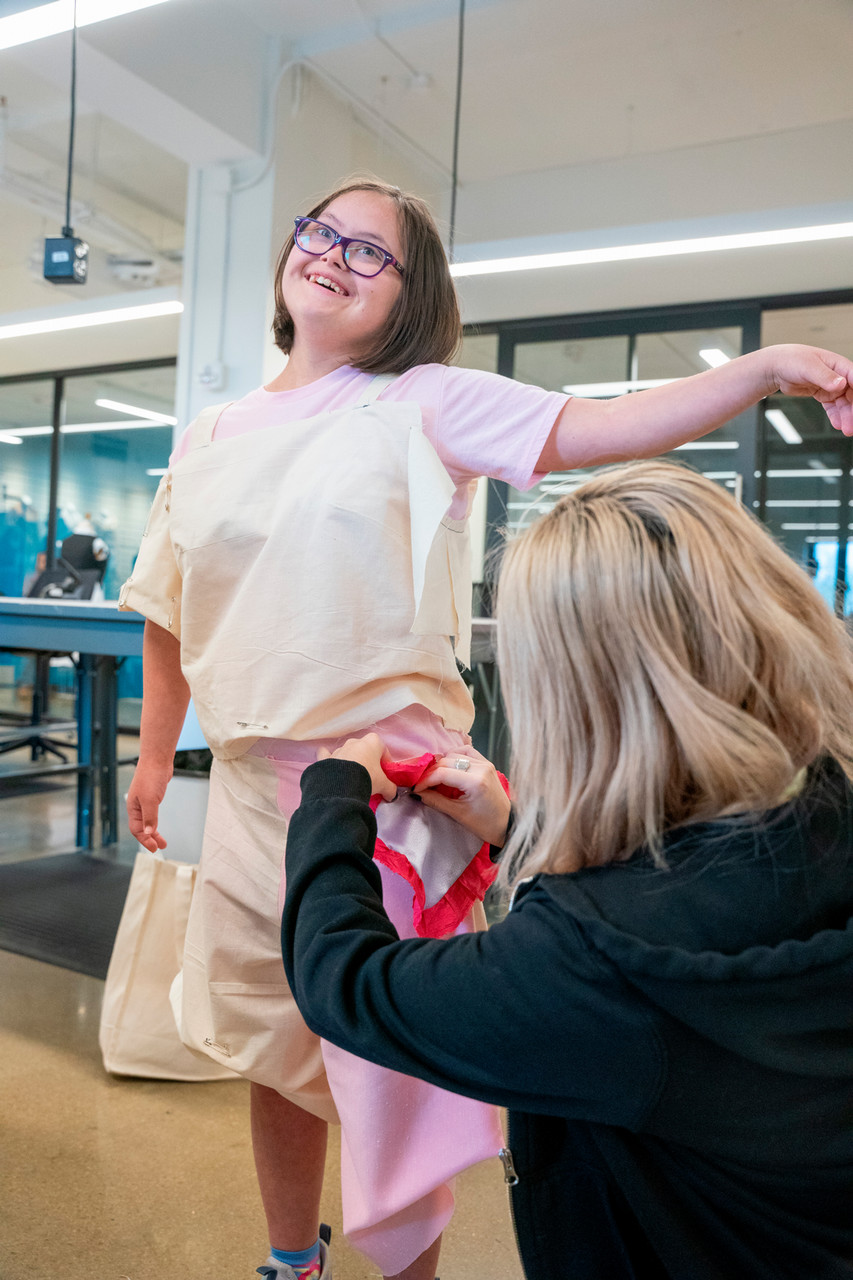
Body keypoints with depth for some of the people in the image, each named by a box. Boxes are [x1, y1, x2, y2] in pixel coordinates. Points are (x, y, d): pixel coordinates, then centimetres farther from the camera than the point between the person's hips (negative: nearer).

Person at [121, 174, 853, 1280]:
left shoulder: (424, 407, -3)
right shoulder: (210, 438, 11)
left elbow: (605, 430, -15)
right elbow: (169, 616, 17)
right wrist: (154, 751, 20)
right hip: (250, 784, 6)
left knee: (392, 1059, 7)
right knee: (272, 1049, 22)